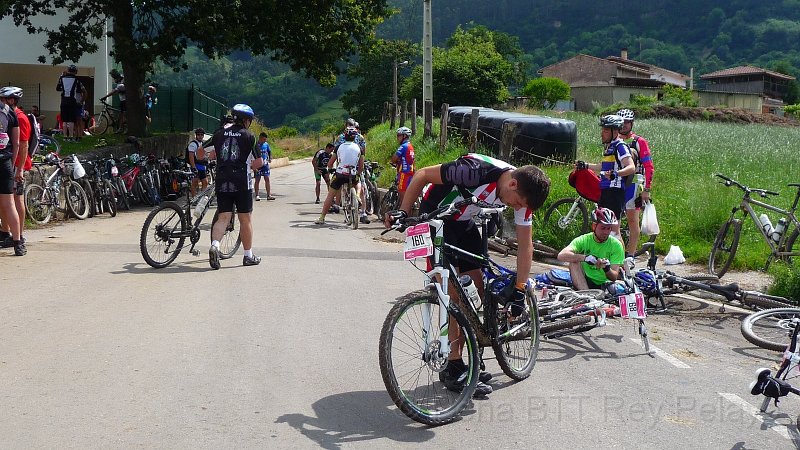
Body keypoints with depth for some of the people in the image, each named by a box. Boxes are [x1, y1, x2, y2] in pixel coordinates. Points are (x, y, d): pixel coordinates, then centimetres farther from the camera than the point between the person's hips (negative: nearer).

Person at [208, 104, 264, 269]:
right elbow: (260, 162, -3)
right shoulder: (248, 136, -3)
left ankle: (215, 245, -21)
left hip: (222, 182, 3)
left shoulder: (219, 134, 8)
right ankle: (248, 255, 15)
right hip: (241, 182, -3)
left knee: (223, 217, 5)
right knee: (246, 218, 8)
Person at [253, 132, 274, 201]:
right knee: (257, 180, 2)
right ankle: (257, 196, 8)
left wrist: (270, 158, 2)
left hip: (265, 164, 4)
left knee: (267, 179, 2)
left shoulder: (266, 144, 5)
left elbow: (269, 151, 20)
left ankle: (269, 195, 6)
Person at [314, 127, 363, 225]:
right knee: (358, 185, 35)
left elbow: (330, 163, 10)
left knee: (330, 196, 8)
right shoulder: (358, 148, 5)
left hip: (340, 174, 0)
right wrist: (358, 173, 23)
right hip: (353, 175, 0)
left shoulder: (340, 147, 5)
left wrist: (330, 169, 30)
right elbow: (361, 167, 5)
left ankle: (322, 218, 8)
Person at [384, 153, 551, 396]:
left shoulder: (522, 194, -14)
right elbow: (422, 175, -25)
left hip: (464, 223, 7)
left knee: (476, 290, 3)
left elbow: (525, 245, -6)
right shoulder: (477, 170, -35)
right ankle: (454, 369, -9)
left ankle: (469, 360, 14)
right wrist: (402, 212, -32)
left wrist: (519, 289, -9)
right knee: (454, 292, -14)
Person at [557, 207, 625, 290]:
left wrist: (607, 269, -34)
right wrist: (584, 257, -37)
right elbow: (561, 256, -23)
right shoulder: (583, 240, -5)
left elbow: (614, 277, -9)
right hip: (582, 284, 1)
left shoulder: (616, 245, -5)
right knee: (574, 261, -26)